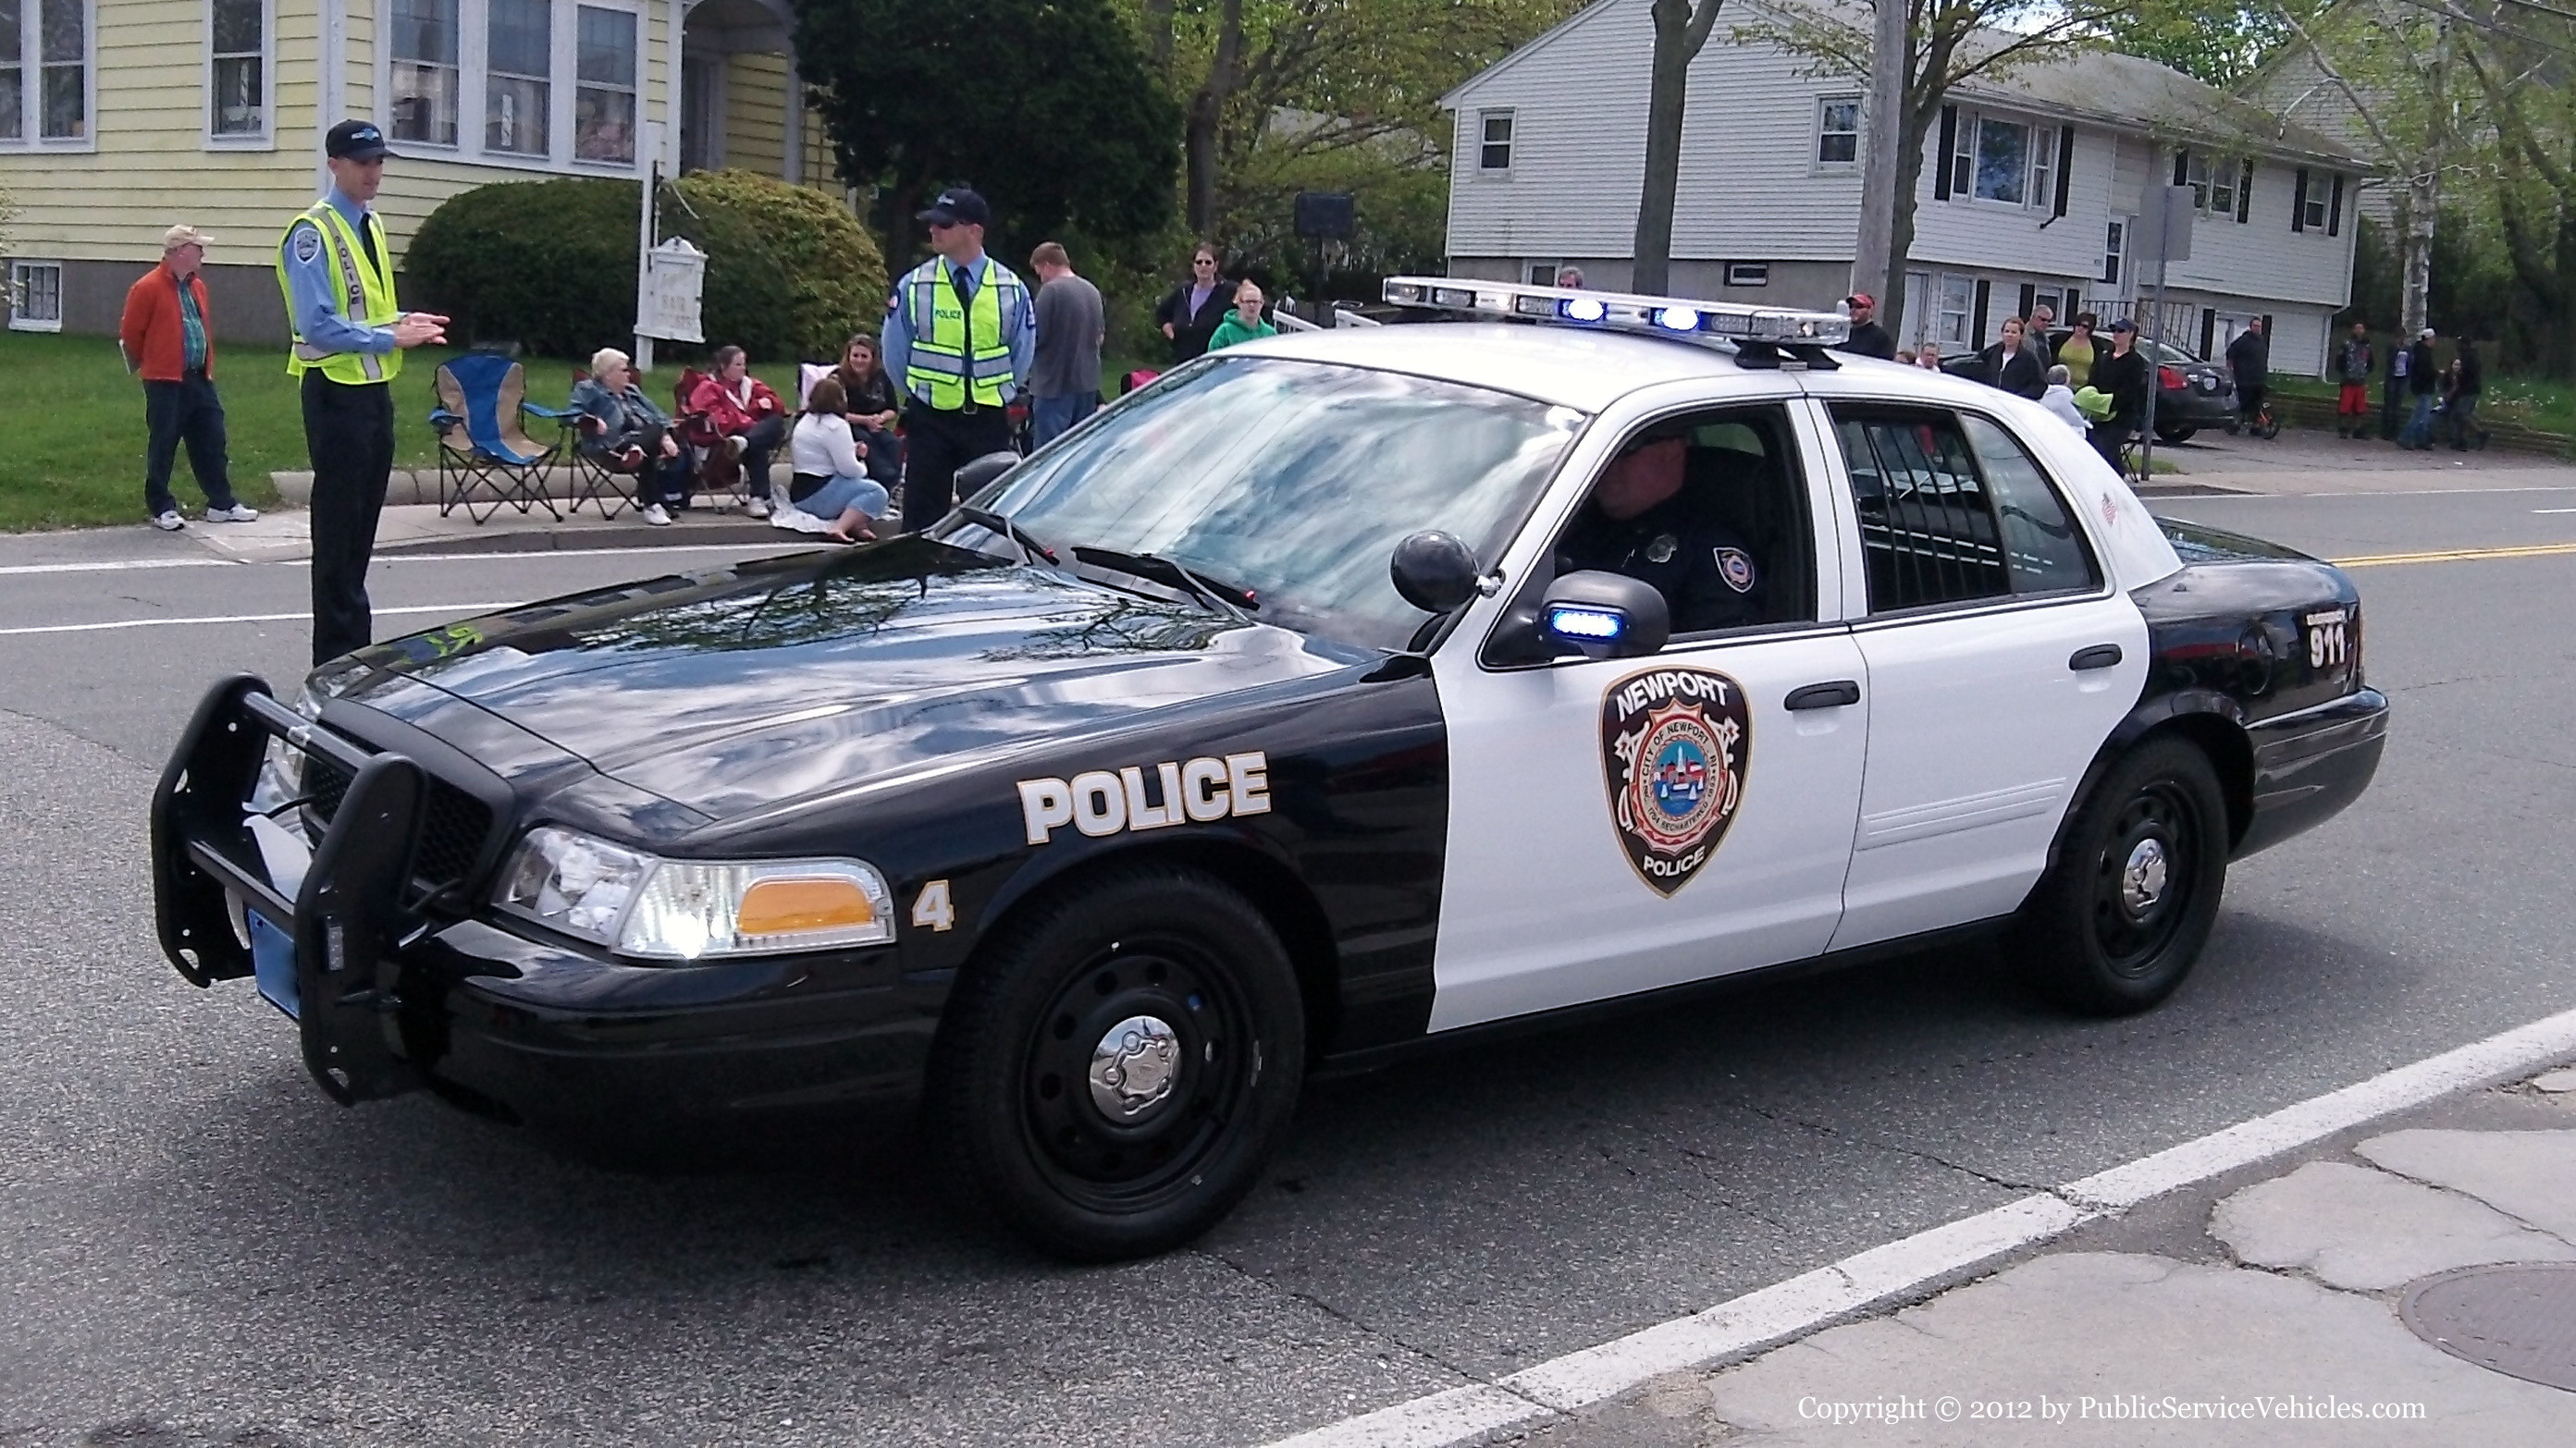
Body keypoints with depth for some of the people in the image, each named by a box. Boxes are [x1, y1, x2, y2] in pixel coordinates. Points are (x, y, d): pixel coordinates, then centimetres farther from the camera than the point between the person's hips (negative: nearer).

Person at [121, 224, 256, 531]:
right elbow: (129, 334, -5)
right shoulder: (148, 288, -10)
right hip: (165, 382, -7)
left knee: (211, 442, 10)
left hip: (200, 379, 7)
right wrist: (149, 364, 8)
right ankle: (161, 509, 8)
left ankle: (221, 504, 17)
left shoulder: (197, 285, 13)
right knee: (162, 446, 1)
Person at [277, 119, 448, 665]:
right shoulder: (312, 232, -15)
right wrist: (392, 337, -19)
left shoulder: (372, 227, 13)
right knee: (338, 524, -3)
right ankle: (338, 656, 5)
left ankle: (355, 646, 26)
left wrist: (403, 323, 2)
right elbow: (320, 327, -21)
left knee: (365, 519, 15)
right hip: (336, 391, -9)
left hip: (375, 387, 9)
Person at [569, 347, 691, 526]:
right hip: (616, 445, -6)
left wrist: (666, 436, 2)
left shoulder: (632, 390, 32)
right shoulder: (587, 390, 14)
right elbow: (574, 412, -2)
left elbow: (657, 415, 22)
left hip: (647, 441, 6)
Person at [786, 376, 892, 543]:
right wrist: (863, 467, 4)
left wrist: (853, 449, 14)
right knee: (877, 492, -16)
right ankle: (838, 529, -29)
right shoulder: (835, 425, -14)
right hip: (818, 496, -10)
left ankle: (855, 525, -6)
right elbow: (849, 469, -17)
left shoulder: (806, 419, 16)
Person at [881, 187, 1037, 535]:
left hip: (988, 418, 1)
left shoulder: (1011, 288, -1)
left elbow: (1023, 353, 10)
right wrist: (919, 392, 8)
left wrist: (998, 395, 10)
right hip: (930, 417, -1)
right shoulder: (914, 286, -4)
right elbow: (895, 352, 5)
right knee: (924, 513, 0)